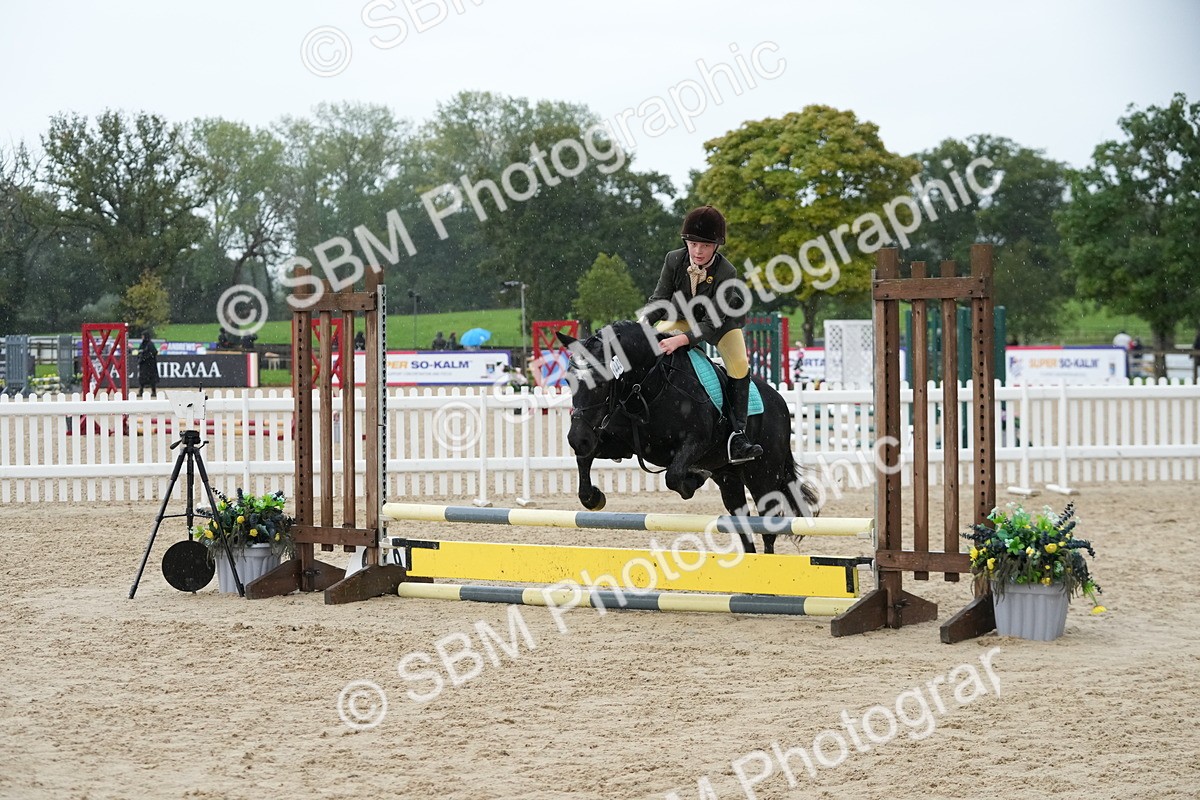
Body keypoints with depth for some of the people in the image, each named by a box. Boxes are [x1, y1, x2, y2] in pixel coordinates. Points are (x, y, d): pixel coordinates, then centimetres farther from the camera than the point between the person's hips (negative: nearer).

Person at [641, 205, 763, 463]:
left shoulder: (727, 273, -33)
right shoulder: (674, 260, -24)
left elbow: (711, 323, -35)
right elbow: (659, 301, -17)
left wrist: (681, 339, -51)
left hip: (723, 320, -3)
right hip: (684, 316, 4)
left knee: (739, 365, -23)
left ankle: (738, 435, -22)